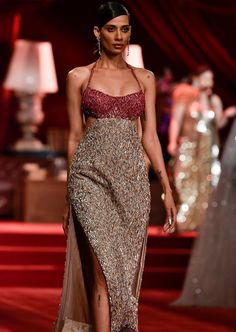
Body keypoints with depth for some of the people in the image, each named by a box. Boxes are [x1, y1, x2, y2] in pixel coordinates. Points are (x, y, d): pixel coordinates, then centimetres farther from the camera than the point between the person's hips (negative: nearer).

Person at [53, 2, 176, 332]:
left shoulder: (144, 78, 11)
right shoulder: (79, 77, 4)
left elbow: (149, 135, 9)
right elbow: (75, 137, 6)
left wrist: (167, 189, 3)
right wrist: (69, 198, 8)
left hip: (132, 179, 3)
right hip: (92, 176, -3)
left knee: (126, 269, 4)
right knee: (104, 269, -13)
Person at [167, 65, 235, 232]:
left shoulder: (215, 100, 9)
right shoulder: (185, 97, -1)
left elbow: (219, 124, 8)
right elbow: (176, 120, -5)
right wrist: (173, 142, -15)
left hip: (208, 148, 4)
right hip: (188, 145, -4)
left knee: (206, 185, 0)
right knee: (186, 184, -7)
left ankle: (200, 221, 2)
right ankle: (183, 221, -4)